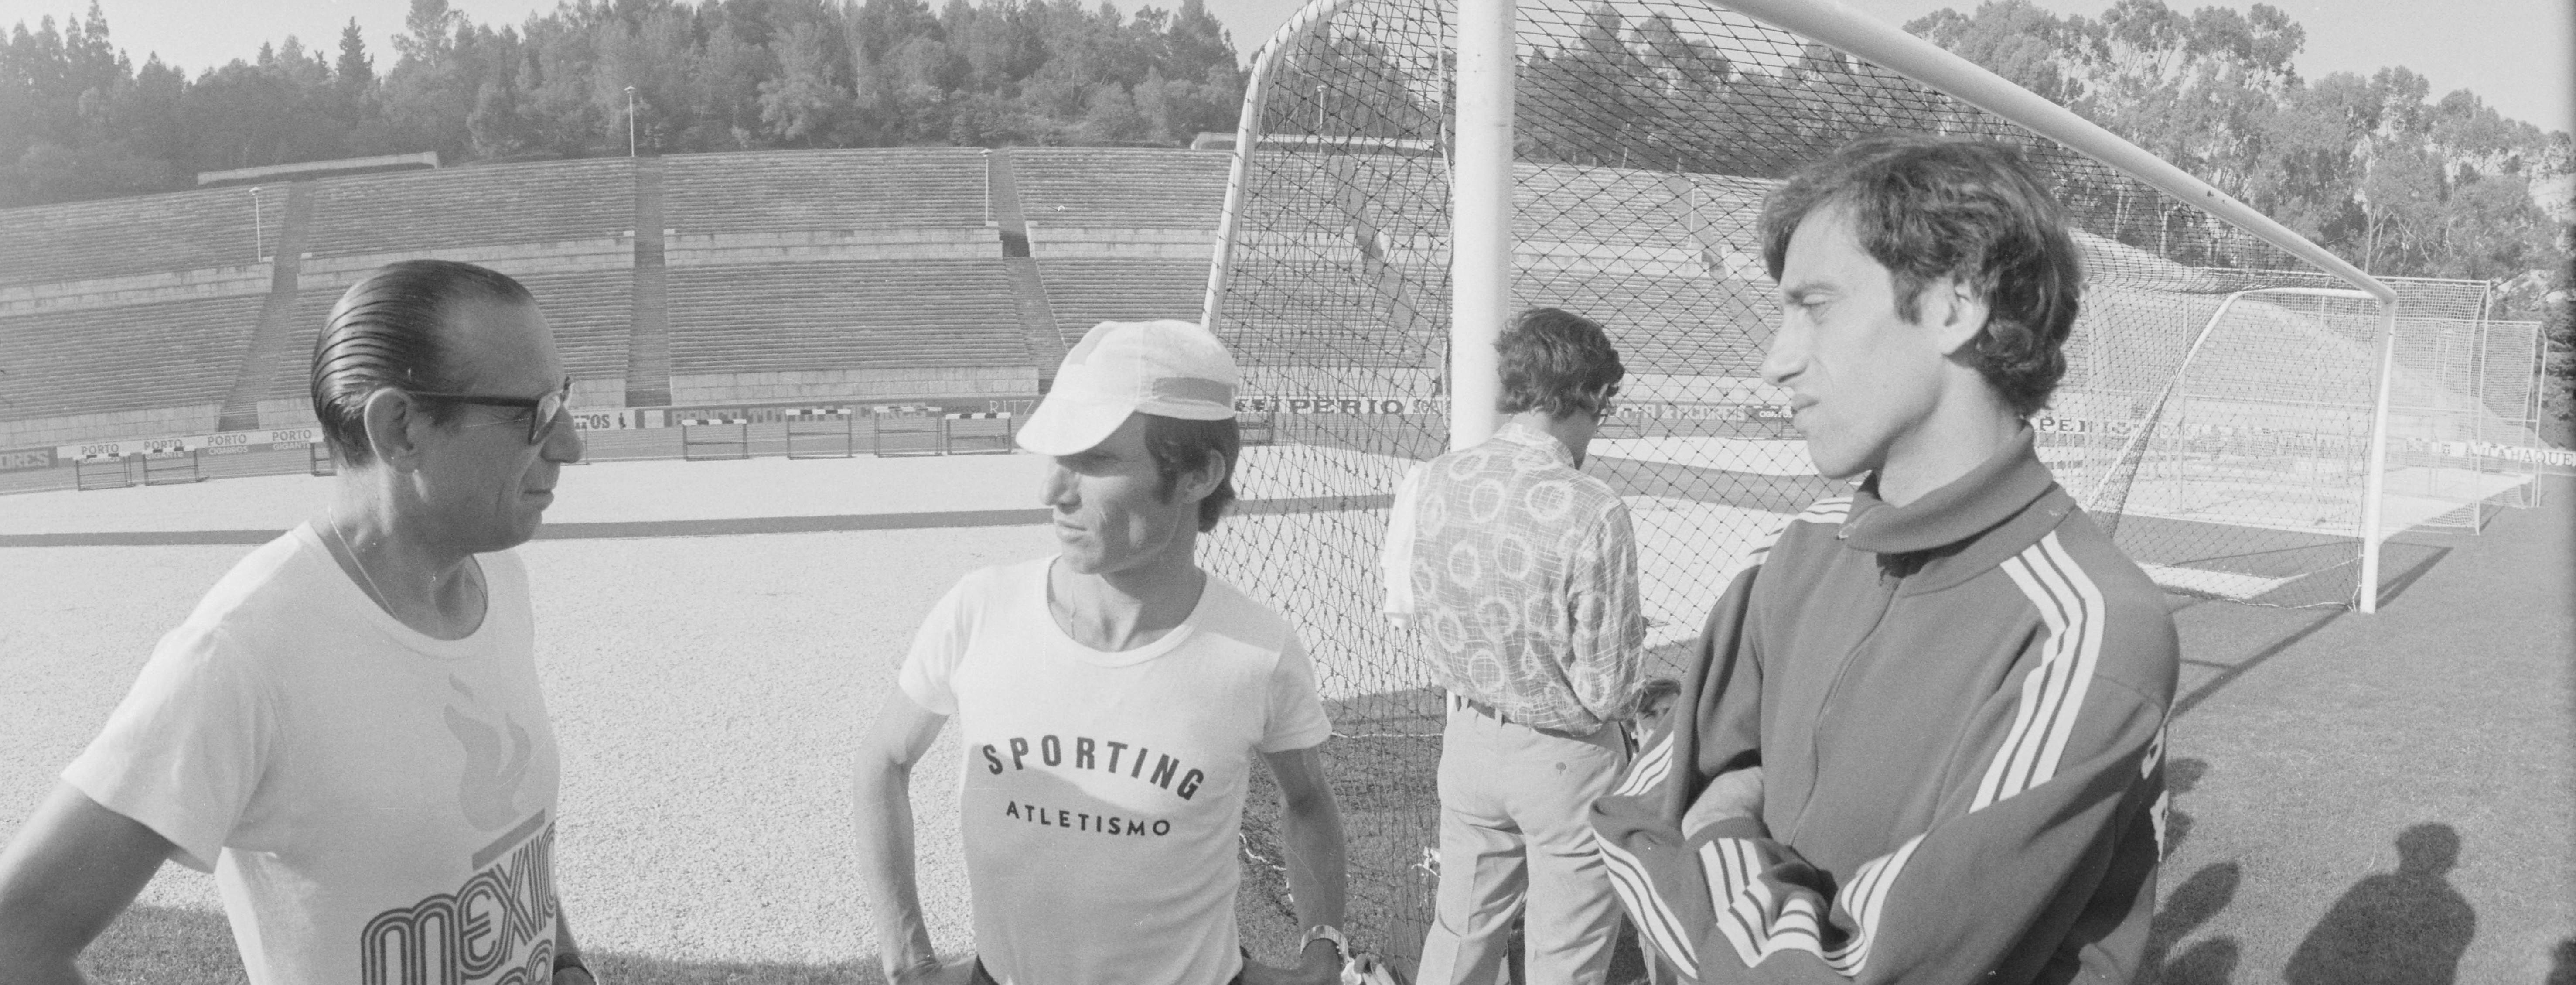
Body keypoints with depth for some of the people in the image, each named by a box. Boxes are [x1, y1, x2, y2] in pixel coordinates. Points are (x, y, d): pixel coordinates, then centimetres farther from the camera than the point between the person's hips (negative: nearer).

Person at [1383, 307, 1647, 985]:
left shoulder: (1426, 484, -11)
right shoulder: (1593, 515, -26)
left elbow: (1403, 609, 3)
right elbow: (1604, 692, -20)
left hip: (1470, 742, 5)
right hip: (1566, 760, -5)